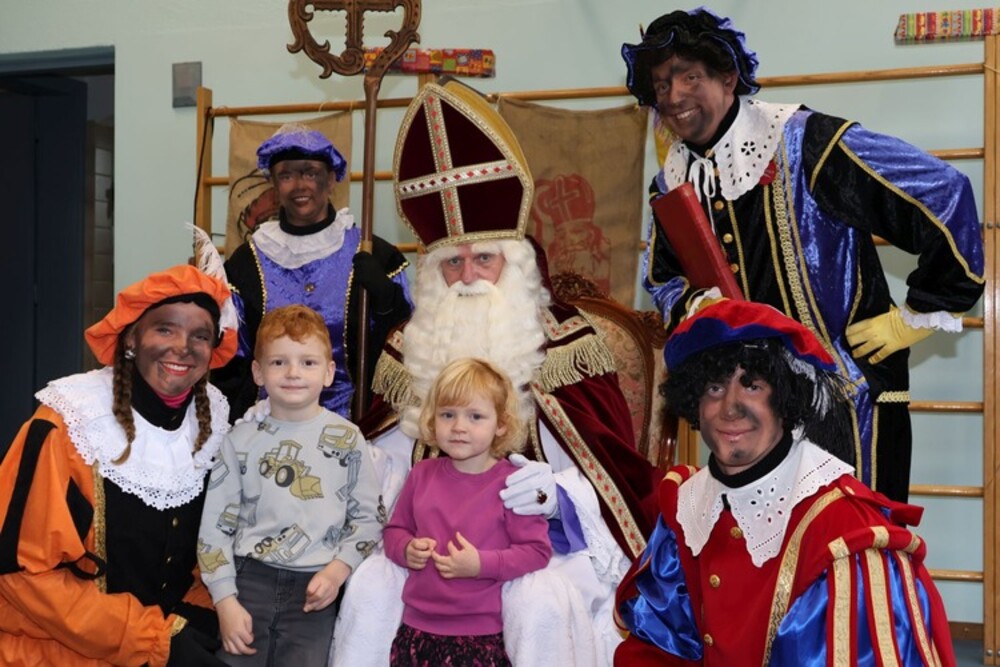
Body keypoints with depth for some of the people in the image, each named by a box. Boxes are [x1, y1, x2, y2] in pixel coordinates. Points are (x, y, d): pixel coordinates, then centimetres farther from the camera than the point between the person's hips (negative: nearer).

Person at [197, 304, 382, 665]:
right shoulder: (241, 440, 4)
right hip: (250, 576, 1)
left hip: (314, 586, 0)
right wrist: (226, 601, -4)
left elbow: (368, 519, 6)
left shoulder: (347, 440, 4)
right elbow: (215, 526, 4)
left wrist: (337, 571, -9)